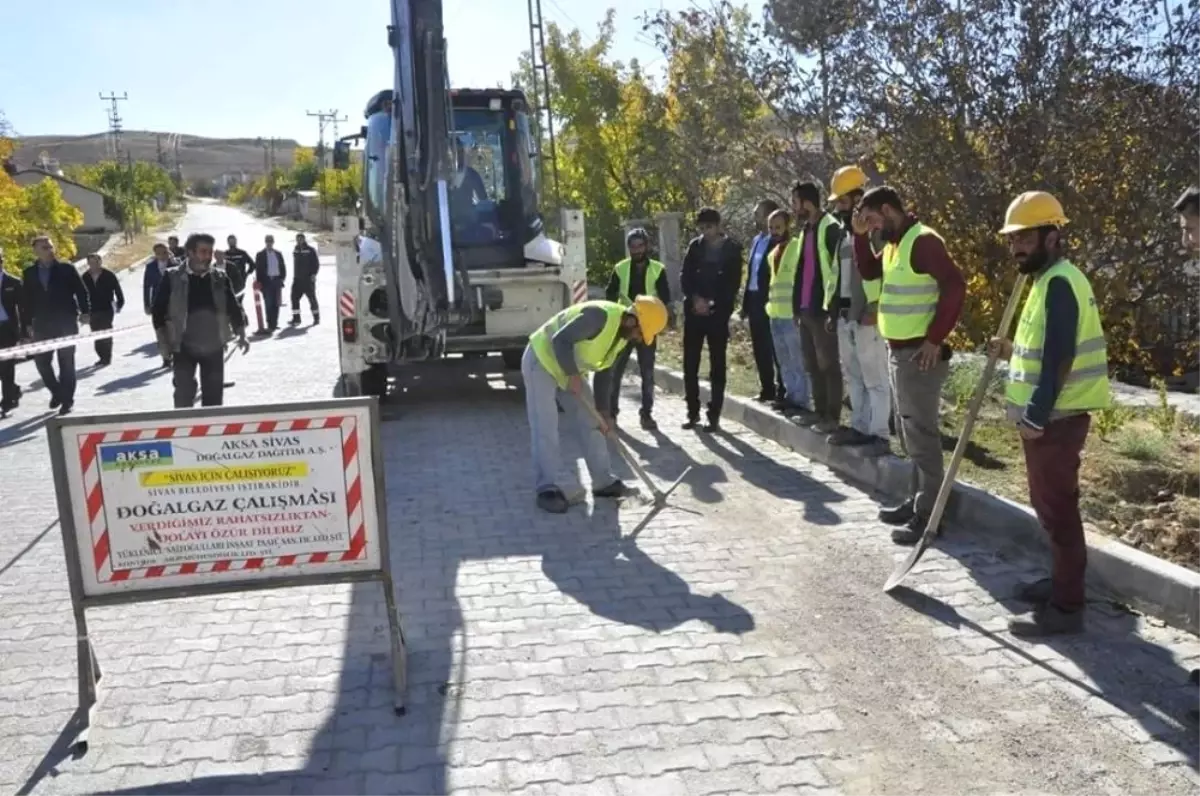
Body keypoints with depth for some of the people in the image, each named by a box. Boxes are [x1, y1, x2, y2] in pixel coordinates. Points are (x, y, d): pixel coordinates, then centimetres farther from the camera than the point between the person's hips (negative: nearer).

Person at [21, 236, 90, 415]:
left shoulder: (67, 269, -1)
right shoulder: (29, 273, 6)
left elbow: (81, 291, -1)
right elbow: (26, 300, 9)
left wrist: (84, 312, -11)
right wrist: (29, 323, 5)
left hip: (66, 323, -3)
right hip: (42, 325, 3)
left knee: (66, 362, 1)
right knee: (41, 361, 1)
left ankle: (67, 400, 10)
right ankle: (57, 391, 23)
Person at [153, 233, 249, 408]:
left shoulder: (220, 278, 3)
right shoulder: (173, 278, -4)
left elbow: (233, 308, 9)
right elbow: (159, 311, -1)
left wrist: (241, 335, -2)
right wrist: (164, 343, -7)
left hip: (214, 347, 3)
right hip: (184, 347, -2)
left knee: (214, 395, 8)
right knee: (184, 393, -7)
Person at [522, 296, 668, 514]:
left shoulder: (623, 335, -1)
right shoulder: (599, 315, -30)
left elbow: (603, 371, 8)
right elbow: (561, 340, -32)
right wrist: (573, 375, -23)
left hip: (570, 370, 9)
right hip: (542, 361, -9)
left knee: (590, 423, 7)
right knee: (545, 428, -11)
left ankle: (604, 482, 15)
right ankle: (548, 489, -7)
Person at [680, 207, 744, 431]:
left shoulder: (732, 249, 1)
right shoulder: (695, 246, 9)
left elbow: (733, 283, -1)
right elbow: (685, 277, 6)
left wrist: (713, 304, -10)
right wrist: (695, 298, -11)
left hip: (718, 312, -3)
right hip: (694, 311, 3)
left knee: (717, 365, -1)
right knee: (690, 364, 2)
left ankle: (714, 415, 2)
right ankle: (693, 412, 13)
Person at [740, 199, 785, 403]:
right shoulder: (756, 240, 15)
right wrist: (745, 304, 14)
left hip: (771, 301, -7)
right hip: (755, 300, 8)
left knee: (775, 349, -2)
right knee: (760, 349, 11)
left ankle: (782, 391, 4)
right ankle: (767, 389, 19)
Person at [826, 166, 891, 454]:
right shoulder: (844, 233, 18)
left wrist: (874, 306, -22)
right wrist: (833, 309, 18)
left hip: (866, 314, -9)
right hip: (846, 313, 9)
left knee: (874, 376, -5)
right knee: (852, 375, 14)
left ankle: (879, 434, -2)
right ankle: (859, 426, 23)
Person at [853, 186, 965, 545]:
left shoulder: (923, 241, -16)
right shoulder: (894, 243, 13)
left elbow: (955, 286, -23)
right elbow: (868, 272, 22)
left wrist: (935, 338, -22)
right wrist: (860, 236, 8)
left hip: (919, 353, -10)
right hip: (898, 351, 10)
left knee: (922, 435, -5)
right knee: (908, 433, 17)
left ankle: (928, 515, 2)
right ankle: (917, 502, 28)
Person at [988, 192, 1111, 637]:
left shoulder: (1059, 282, -17)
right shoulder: (1051, 279, 15)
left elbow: (1060, 358, -24)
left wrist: (1036, 416, -24)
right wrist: (1014, 350, 11)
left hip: (1055, 417, -10)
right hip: (1049, 415, 10)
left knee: (1056, 507, -4)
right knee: (1051, 504, 19)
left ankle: (1067, 606, 4)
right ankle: (1064, 582, 32)